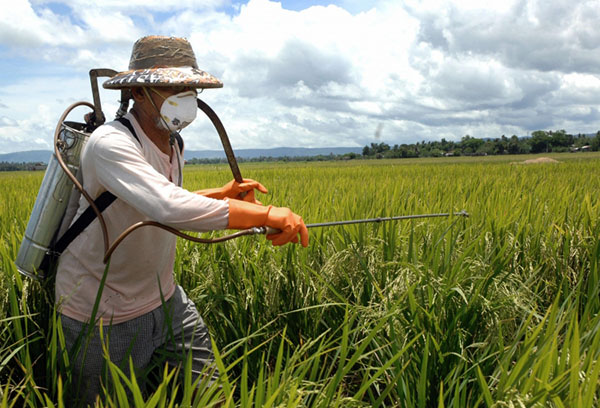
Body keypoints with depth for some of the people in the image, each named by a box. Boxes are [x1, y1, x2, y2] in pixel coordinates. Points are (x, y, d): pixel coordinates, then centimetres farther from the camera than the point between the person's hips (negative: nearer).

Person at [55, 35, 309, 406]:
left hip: (164, 298, 7)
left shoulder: (172, 145, 2)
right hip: (107, 314, -7)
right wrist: (266, 214, -42)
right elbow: (168, 208, -43)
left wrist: (223, 194, 3)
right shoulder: (110, 143, -26)